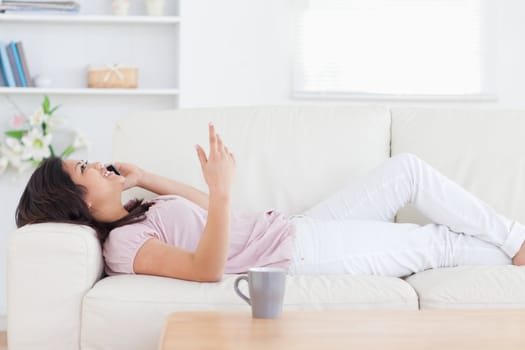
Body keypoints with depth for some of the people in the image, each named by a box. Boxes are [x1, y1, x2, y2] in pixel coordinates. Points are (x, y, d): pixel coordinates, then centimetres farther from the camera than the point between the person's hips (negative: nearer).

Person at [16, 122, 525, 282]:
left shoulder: (133, 217, 13)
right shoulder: (122, 245, -16)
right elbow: (207, 268, -29)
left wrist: (147, 180, 15)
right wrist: (221, 189, -39)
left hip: (299, 227, 9)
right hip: (301, 252, -9)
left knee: (407, 168, 6)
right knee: (441, 245, -2)